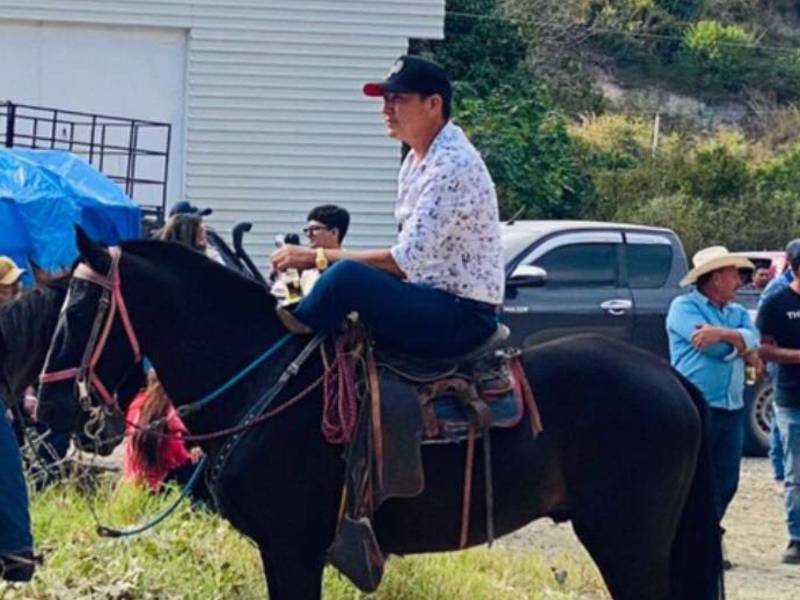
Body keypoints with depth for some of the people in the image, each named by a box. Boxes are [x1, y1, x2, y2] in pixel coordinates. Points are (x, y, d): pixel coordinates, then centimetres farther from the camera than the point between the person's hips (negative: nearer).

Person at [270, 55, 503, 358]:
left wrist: (317, 257, -20)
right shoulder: (416, 160, 14)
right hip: (430, 300, 10)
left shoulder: (454, 166, -18)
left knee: (347, 276, -26)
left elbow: (406, 260, -24)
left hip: (462, 316, -10)